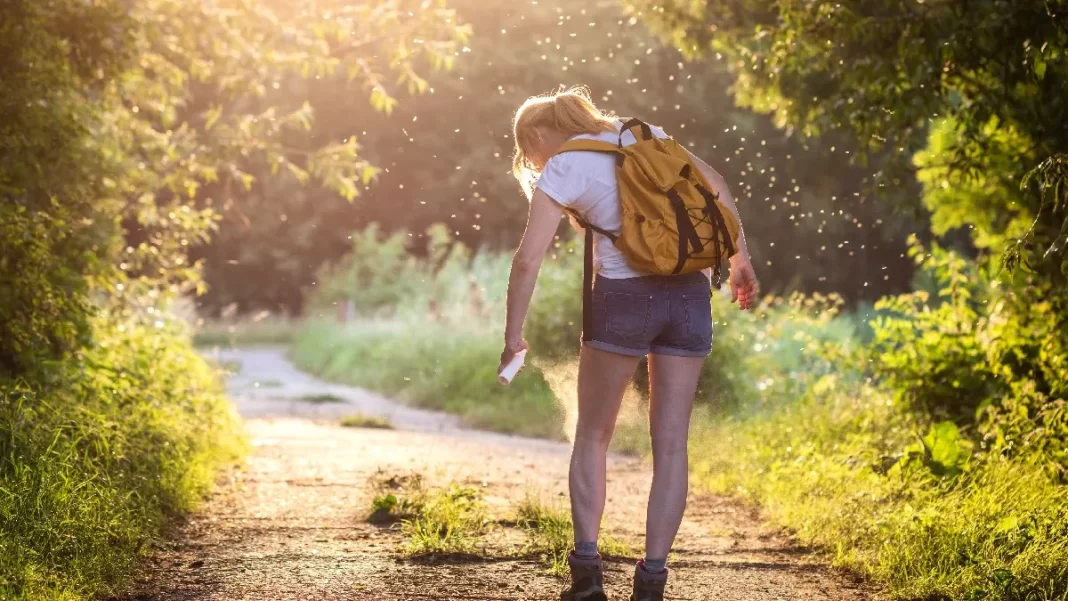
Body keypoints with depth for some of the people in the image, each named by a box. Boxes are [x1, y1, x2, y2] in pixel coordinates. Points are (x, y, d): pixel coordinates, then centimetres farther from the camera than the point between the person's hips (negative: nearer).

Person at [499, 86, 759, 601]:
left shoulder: (561, 170, 0)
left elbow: (528, 260, -8)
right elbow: (714, 185, 14)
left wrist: (514, 336, -1)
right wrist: (740, 258, 19)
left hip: (624, 296, -4)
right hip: (689, 294, 4)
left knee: (592, 436, 13)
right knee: (670, 443, 5)